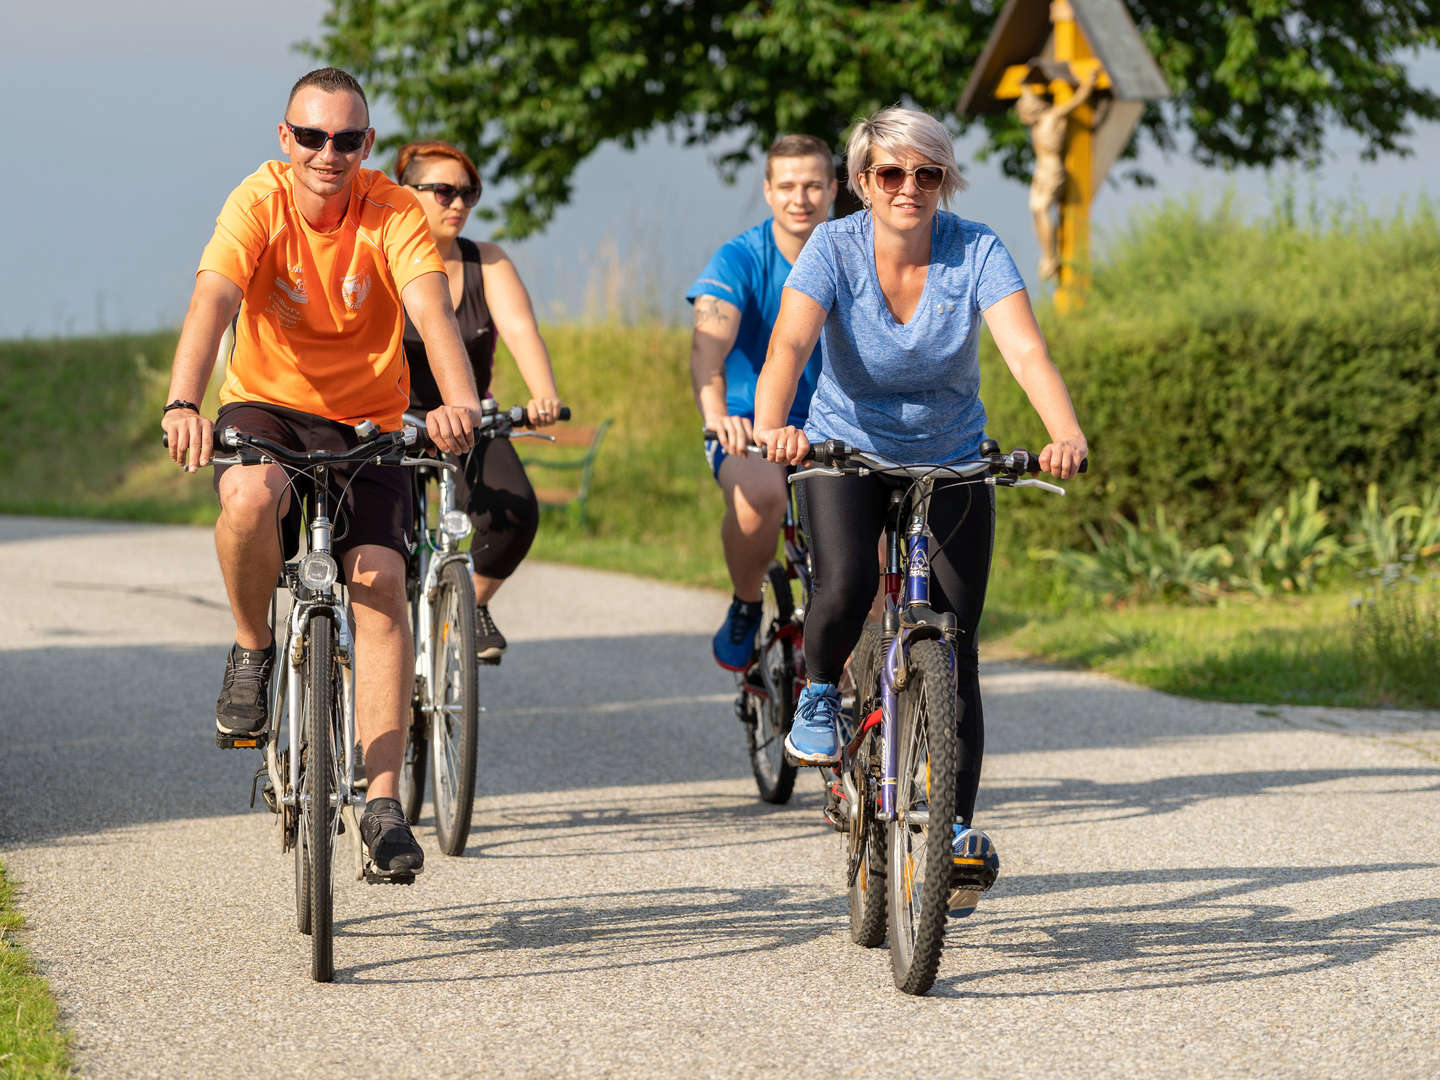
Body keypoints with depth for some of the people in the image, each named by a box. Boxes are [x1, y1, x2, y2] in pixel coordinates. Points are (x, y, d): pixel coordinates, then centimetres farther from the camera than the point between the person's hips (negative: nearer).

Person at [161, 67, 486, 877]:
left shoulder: (394, 213, -13)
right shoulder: (259, 204, -15)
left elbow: (432, 309, -29)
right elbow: (212, 302, -30)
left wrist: (460, 402, -49)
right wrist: (184, 404, -49)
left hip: (366, 423, 1)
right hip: (266, 406, -1)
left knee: (380, 579, -18)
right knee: (251, 497, -35)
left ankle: (383, 801, -13)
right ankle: (253, 651, -7)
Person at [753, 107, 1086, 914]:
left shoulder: (976, 253, -16)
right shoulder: (835, 250, -16)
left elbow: (1026, 350, -29)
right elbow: (790, 343, -31)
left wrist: (1067, 435, -48)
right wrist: (771, 425, -52)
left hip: (953, 463, 1)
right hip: (847, 452, -1)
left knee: (955, 647, -5)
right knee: (846, 588, -29)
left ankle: (960, 825, 4)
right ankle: (820, 695, 3)